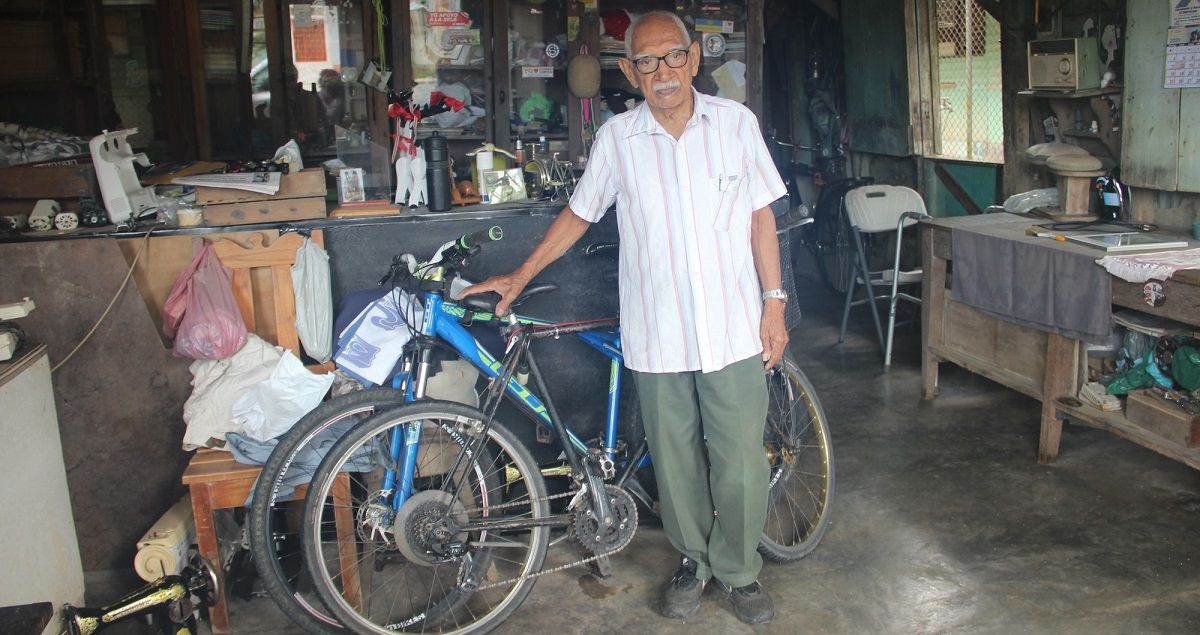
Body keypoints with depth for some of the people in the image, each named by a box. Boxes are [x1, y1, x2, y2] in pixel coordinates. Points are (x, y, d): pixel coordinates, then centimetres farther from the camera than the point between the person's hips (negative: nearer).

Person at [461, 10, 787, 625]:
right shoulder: (616, 138, 0)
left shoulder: (736, 122, 1)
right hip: (657, 336, 0)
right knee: (676, 460, 12)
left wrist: (774, 302, 2)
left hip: (734, 329, 0)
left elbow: (760, 217, 5)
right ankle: (693, 560, 35)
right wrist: (519, 277, 9)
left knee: (740, 461, 5)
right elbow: (578, 213, 11)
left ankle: (739, 570, 28)